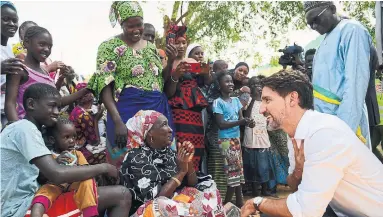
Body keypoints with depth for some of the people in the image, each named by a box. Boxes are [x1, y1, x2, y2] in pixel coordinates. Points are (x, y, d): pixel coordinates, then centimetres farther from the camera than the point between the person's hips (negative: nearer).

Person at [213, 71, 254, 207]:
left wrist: (247, 122, -15)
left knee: (238, 170, 11)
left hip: (236, 139, 7)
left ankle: (239, 203, 23)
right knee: (233, 171, -5)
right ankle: (226, 204, 9)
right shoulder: (218, 102, -10)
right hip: (225, 140, -7)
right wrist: (240, 122, -26)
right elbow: (221, 124, -17)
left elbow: (240, 118, 8)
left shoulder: (236, 100, 11)